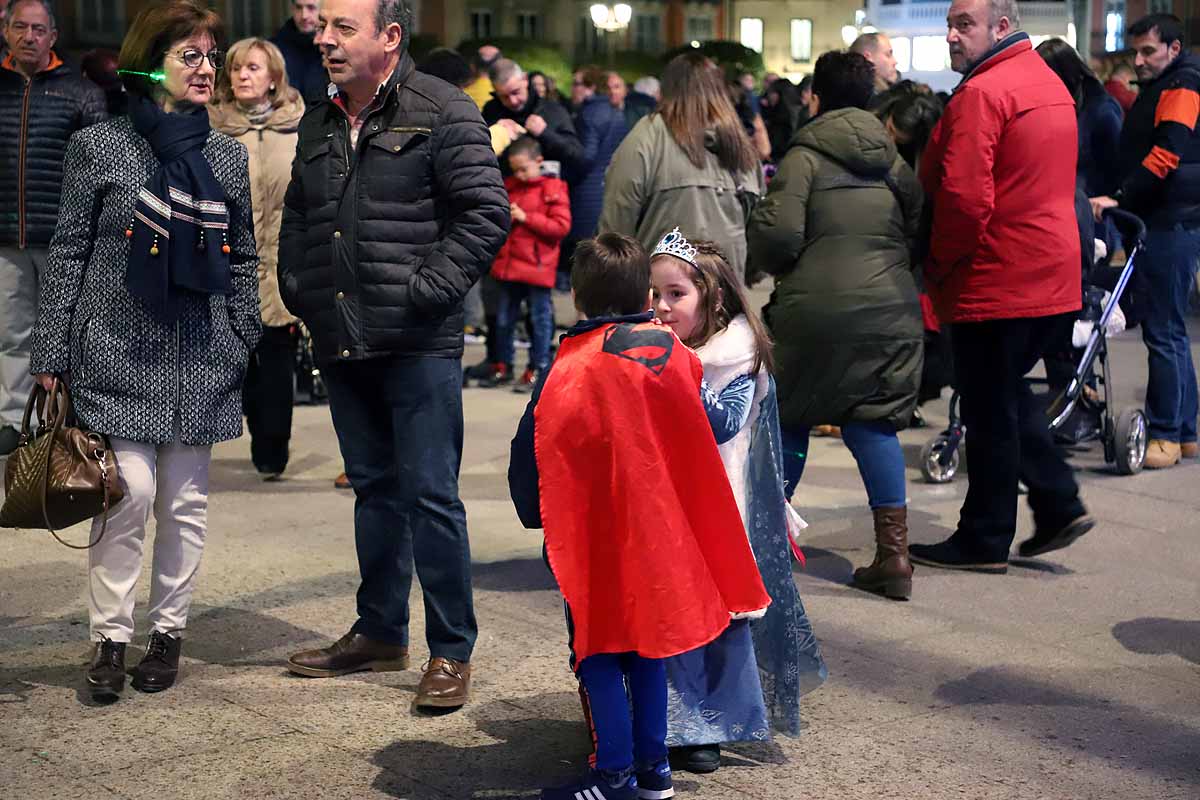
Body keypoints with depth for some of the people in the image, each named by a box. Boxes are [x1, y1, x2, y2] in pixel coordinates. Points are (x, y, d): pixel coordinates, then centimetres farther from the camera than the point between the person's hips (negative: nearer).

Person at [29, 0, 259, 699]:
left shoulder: (228, 157, 9)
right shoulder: (99, 148, 1)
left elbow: (244, 260, 14)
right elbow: (69, 252, 1)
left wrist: (246, 349, 8)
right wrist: (53, 354, -2)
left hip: (201, 359, 3)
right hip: (120, 353, -3)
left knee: (186, 501, 6)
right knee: (130, 494, -9)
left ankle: (170, 631, 20)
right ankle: (112, 636, 6)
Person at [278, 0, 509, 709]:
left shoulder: (444, 113, -7)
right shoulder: (318, 125, 15)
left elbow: (486, 213, -11)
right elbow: (296, 219, 25)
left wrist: (424, 291, -15)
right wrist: (299, 291, 12)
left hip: (420, 344, -7)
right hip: (343, 343, 7)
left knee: (430, 494, -4)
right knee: (375, 489, 16)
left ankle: (451, 651, 7)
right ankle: (381, 633, 27)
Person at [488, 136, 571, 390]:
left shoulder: (553, 189, -5)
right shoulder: (509, 186, 11)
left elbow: (561, 226, -13)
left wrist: (526, 217, -15)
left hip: (537, 267, -6)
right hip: (509, 264, 6)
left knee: (540, 319, 2)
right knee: (504, 318, 13)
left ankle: (538, 369, 10)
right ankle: (503, 364, 25)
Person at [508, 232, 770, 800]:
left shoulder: (569, 373, -15)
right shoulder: (675, 352, 1)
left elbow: (532, 456, -12)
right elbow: (697, 445, 13)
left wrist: (538, 517, 3)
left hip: (598, 538, -5)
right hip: (661, 530, 6)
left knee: (599, 652, 4)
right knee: (646, 647, 16)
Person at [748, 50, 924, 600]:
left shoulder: (805, 156, -4)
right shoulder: (894, 162, 13)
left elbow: (777, 231, -14)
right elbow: (919, 230, 10)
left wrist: (771, 264, 7)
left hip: (816, 308, -4)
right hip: (892, 310, 4)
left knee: (790, 417, 12)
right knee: (873, 421, 8)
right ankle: (893, 550, -1)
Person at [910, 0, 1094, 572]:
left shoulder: (982, 93, -16)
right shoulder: (1050, 84, 14)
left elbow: (964, 199, -24)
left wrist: (936, 266, -9)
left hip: (995, 283, -9)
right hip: (1053, 281, 9)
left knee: (989, 412, 1)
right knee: (1007, 396, 22)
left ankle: (984, 541, 11)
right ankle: (1058, 505, 18)